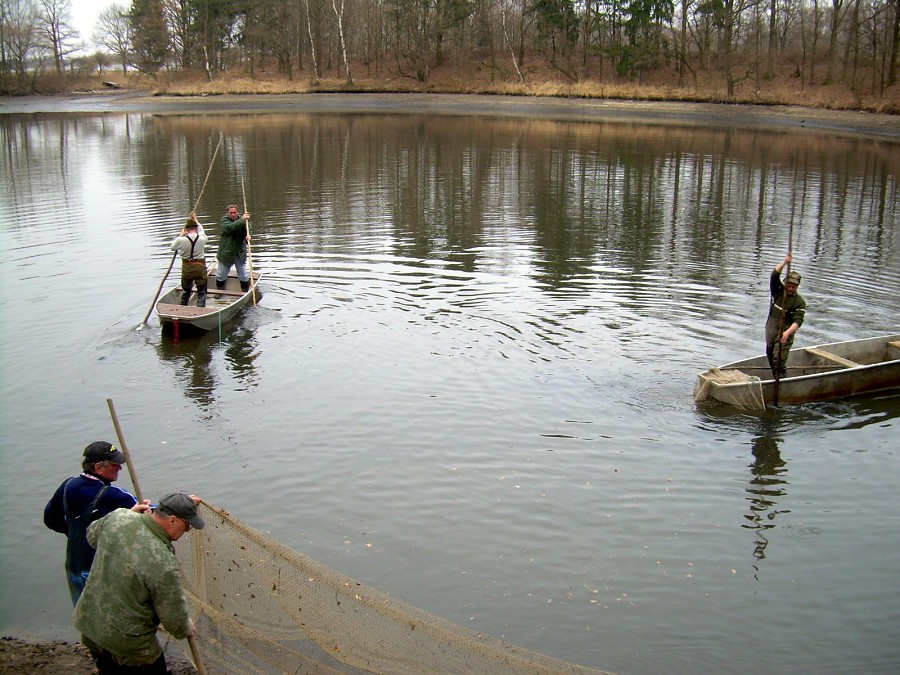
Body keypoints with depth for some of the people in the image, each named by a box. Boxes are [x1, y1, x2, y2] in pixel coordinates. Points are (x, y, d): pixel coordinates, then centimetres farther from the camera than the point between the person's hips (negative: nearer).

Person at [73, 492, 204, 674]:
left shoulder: (117, 517, -14)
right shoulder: (164, 564, -29)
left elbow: (92, 535, 12)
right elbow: (174, 617, -15)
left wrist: (133, 512, 15)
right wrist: (186, 629, 7)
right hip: (128, 643, -6)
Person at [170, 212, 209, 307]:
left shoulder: (182, 240, -13)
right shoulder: (202, 239, -10)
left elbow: (173, 247, 8)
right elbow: (201, 231, 15)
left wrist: (181, 235, 17)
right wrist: (195, 219, 28)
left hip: (186, 268, 1)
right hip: (200, 267, -1)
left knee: (186, 290, 20)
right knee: (201, 292, 6)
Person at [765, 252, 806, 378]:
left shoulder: (800, 302, -8)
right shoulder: (778, 291, 3)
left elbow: (798, 321, -18)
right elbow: (774, 276, -12)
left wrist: (787, 333, -34)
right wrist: (785, 262, -25)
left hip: (785, 333, -5)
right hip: (770, 329, 5)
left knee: (779, 360, -15)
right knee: (770, 356, 14)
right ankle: (775, 378, 28)